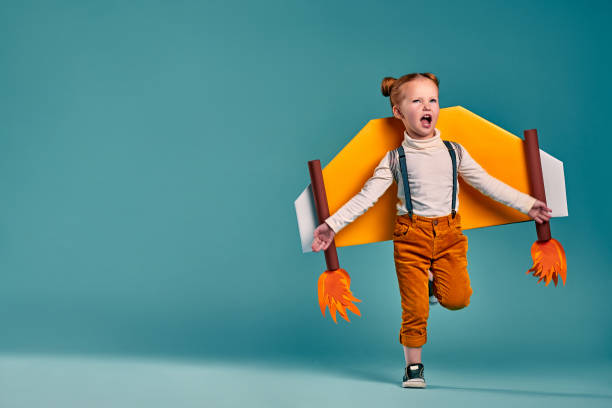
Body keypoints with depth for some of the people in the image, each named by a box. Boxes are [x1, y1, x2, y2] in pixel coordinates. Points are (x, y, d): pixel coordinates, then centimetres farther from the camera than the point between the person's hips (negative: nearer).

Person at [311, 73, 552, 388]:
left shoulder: (454, 152, 6)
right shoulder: (395, 158, 1)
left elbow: (489, 184, 13)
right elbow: (366, 197, -1)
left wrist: (527, 205, 12)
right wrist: (332, 225, -9)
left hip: (448, 234, 2)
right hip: (411, 235, -1)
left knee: (457, 299, -14)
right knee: (414, 309, -1)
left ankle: (436, 284, 19)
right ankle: (413, 366, 16)